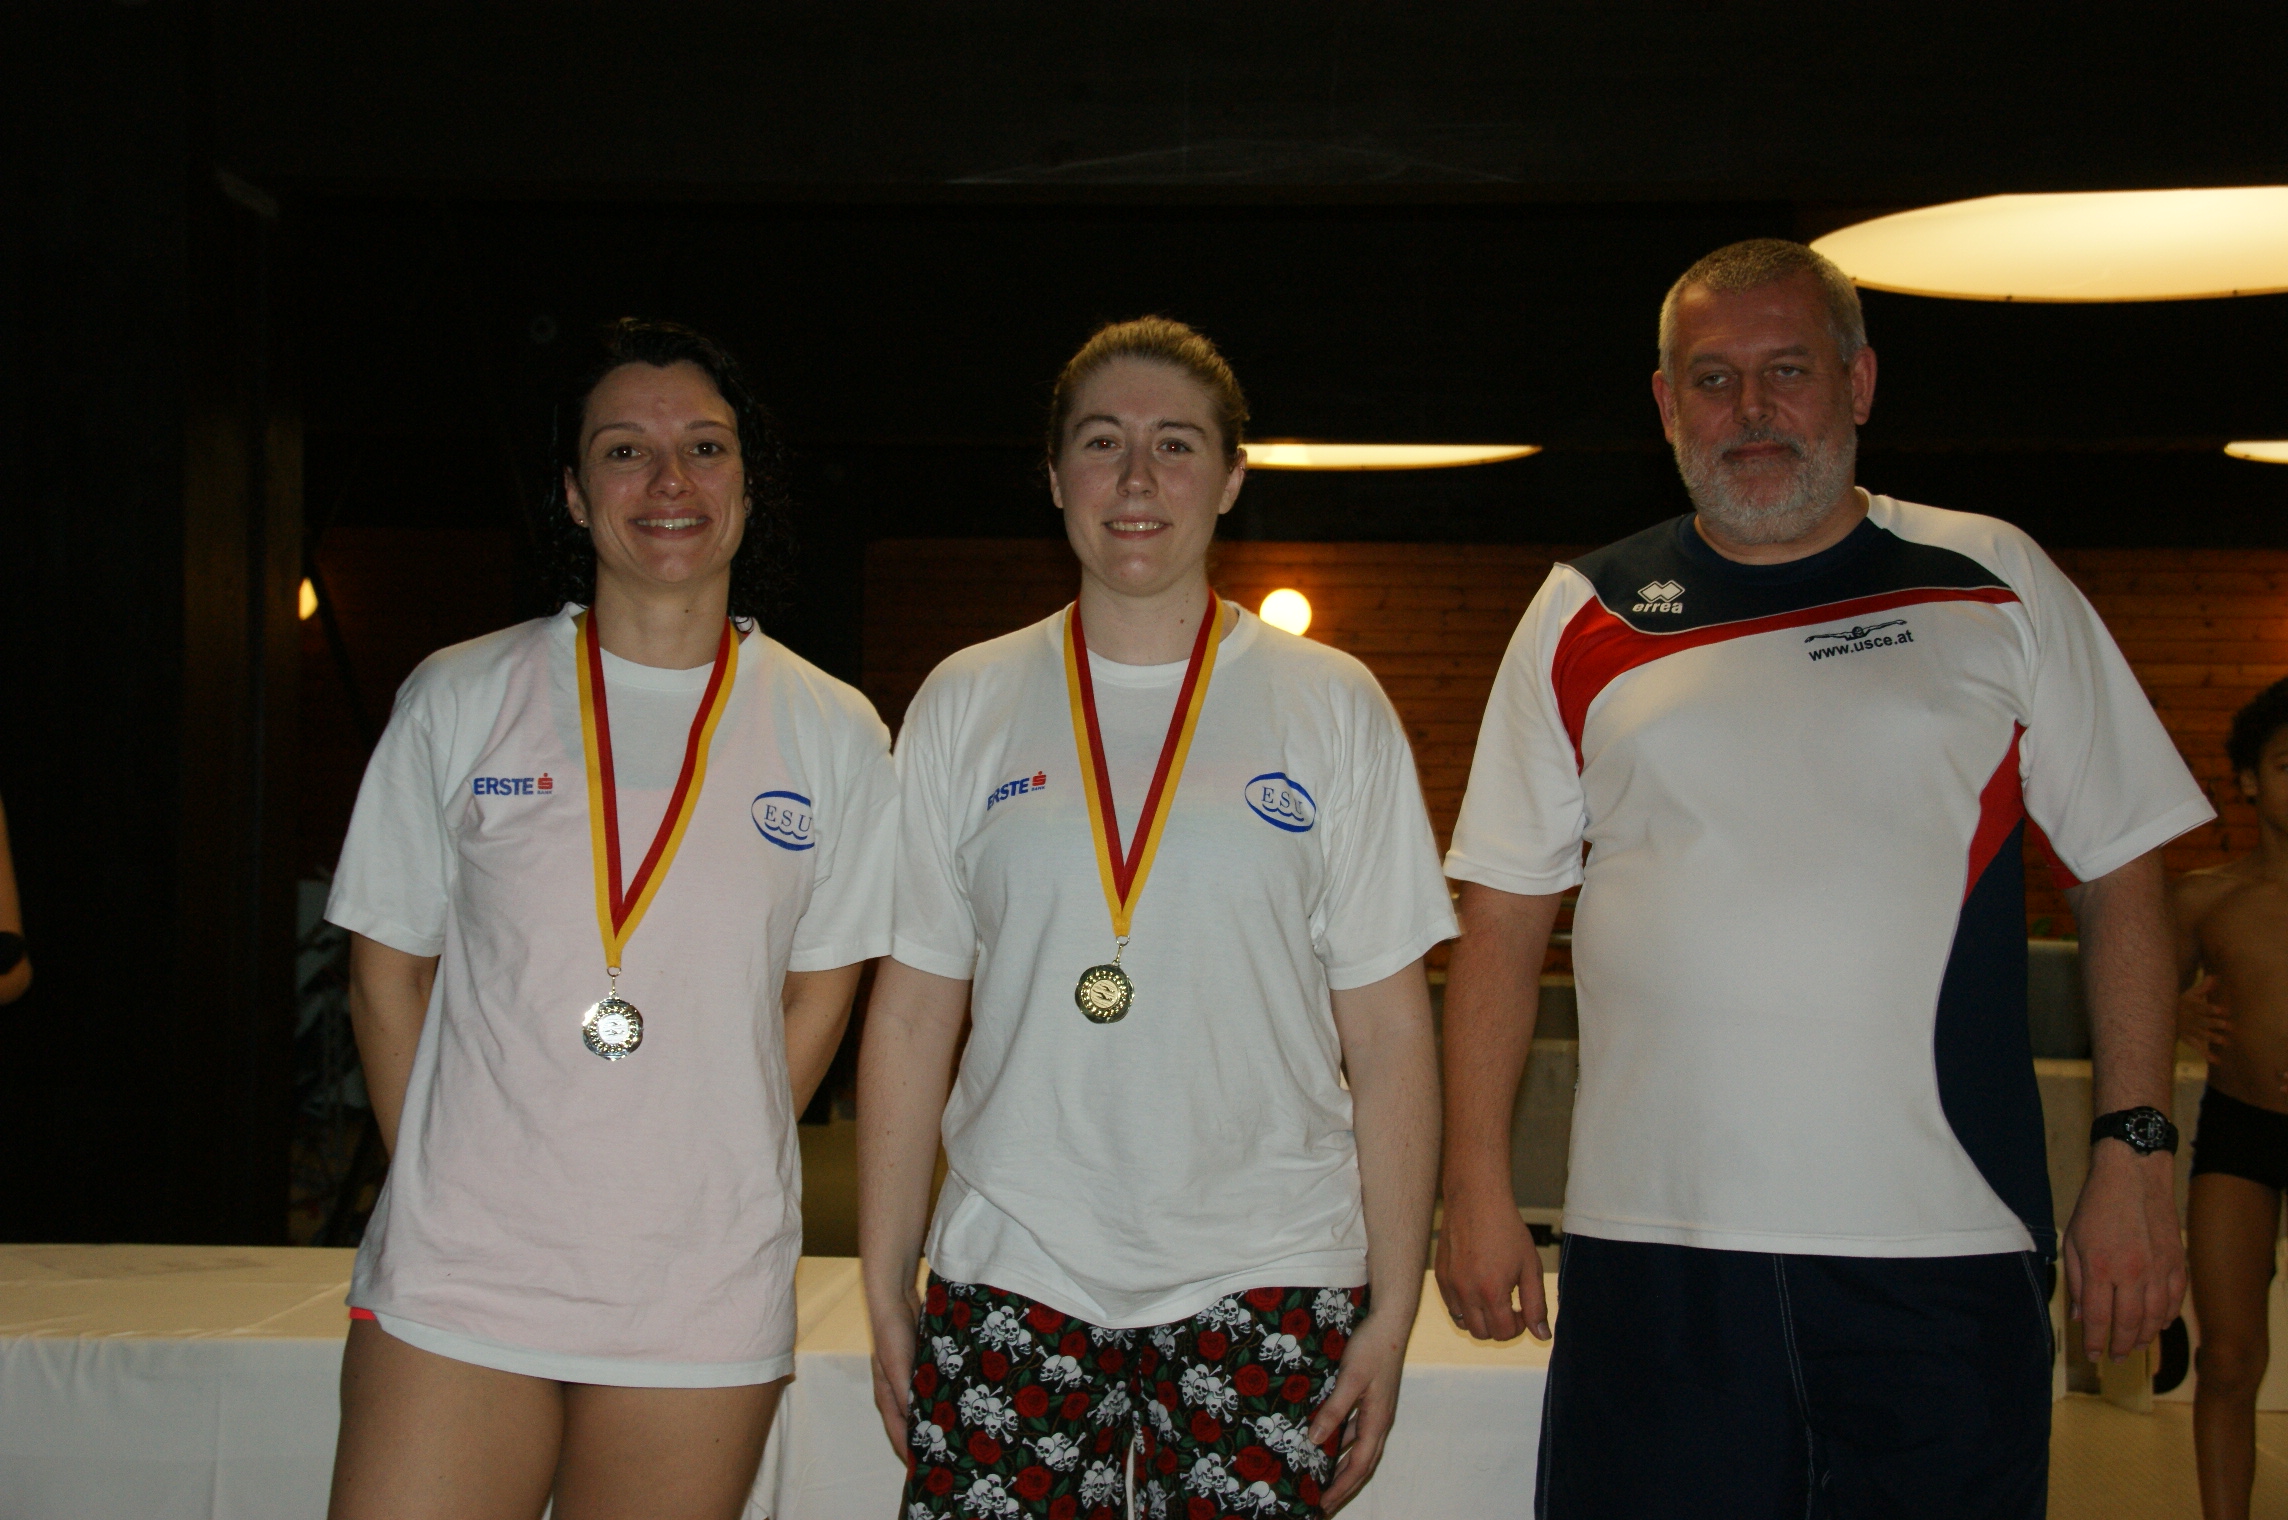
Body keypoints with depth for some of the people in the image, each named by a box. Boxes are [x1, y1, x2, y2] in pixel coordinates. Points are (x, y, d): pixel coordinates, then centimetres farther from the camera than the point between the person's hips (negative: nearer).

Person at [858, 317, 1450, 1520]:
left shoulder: (1335, 708, 4)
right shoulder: (965, 706, 7)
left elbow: (1388, 1029, 2)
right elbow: (911, 1015, 8)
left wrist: (1391, 1307, -2)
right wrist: (885, 1290, 4)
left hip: (1265, 1280, -1)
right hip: (1007, 1276, 1)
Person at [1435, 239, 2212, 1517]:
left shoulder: (1996, 584, 6)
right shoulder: (1583, 620, 7)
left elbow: (2124, 873, 8)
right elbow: (1505, 919, 8)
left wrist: (2136, 1152, 0)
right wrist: (1478, 1188, 2)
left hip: (1947, 1252, 0)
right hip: (1654, 1251, 1)